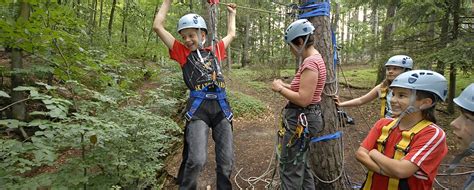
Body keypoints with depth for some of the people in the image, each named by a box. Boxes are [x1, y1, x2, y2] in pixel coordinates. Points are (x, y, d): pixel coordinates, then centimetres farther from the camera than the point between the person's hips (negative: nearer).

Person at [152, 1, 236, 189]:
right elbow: (158, 26, 6)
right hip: (197, 110, -3)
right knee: (197, 160, -19)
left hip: (221, 108, 4)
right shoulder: (182, 52, 10)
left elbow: (231, 34, 35)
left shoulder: (215, 51, 17)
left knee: (226, 161, 5)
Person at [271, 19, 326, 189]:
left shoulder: (310, 63, -20)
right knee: (300, 164, 22)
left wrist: (280, 89, -14)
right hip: (304, 118, 11)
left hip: (301, 120, -11)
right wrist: (285, 85, 8)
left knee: (289, 168, 2)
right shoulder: (314, 59, 12)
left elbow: (303, 99, -25)